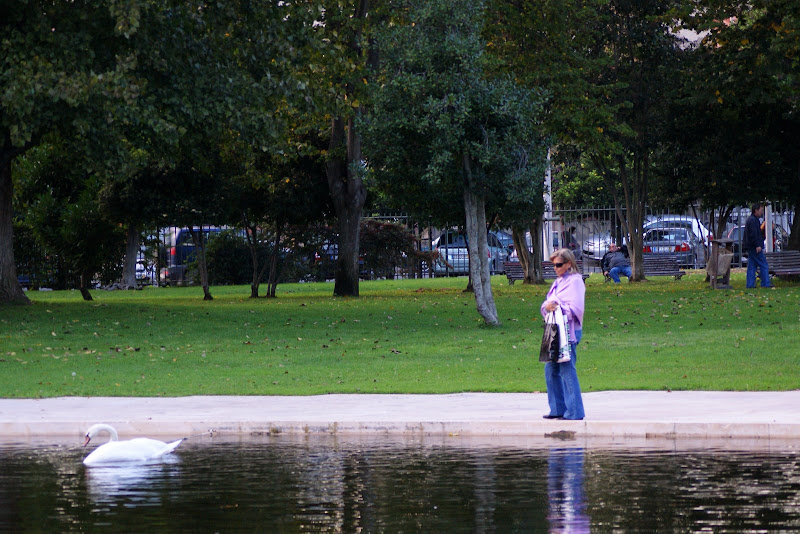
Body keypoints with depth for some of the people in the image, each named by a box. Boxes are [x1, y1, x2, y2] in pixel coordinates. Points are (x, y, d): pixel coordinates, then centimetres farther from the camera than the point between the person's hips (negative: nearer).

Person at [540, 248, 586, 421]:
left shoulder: (575, 282, -7)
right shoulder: (559, 282, 20)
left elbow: (576, 309, -15)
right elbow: (546, 305, 16)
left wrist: (557, 307, -19)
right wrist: (546, 307, -6)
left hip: (569, 332, -9)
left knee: (567, 371, -10)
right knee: (551, 370, 12)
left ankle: (574, 412, -7)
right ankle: (558, 409, 20)